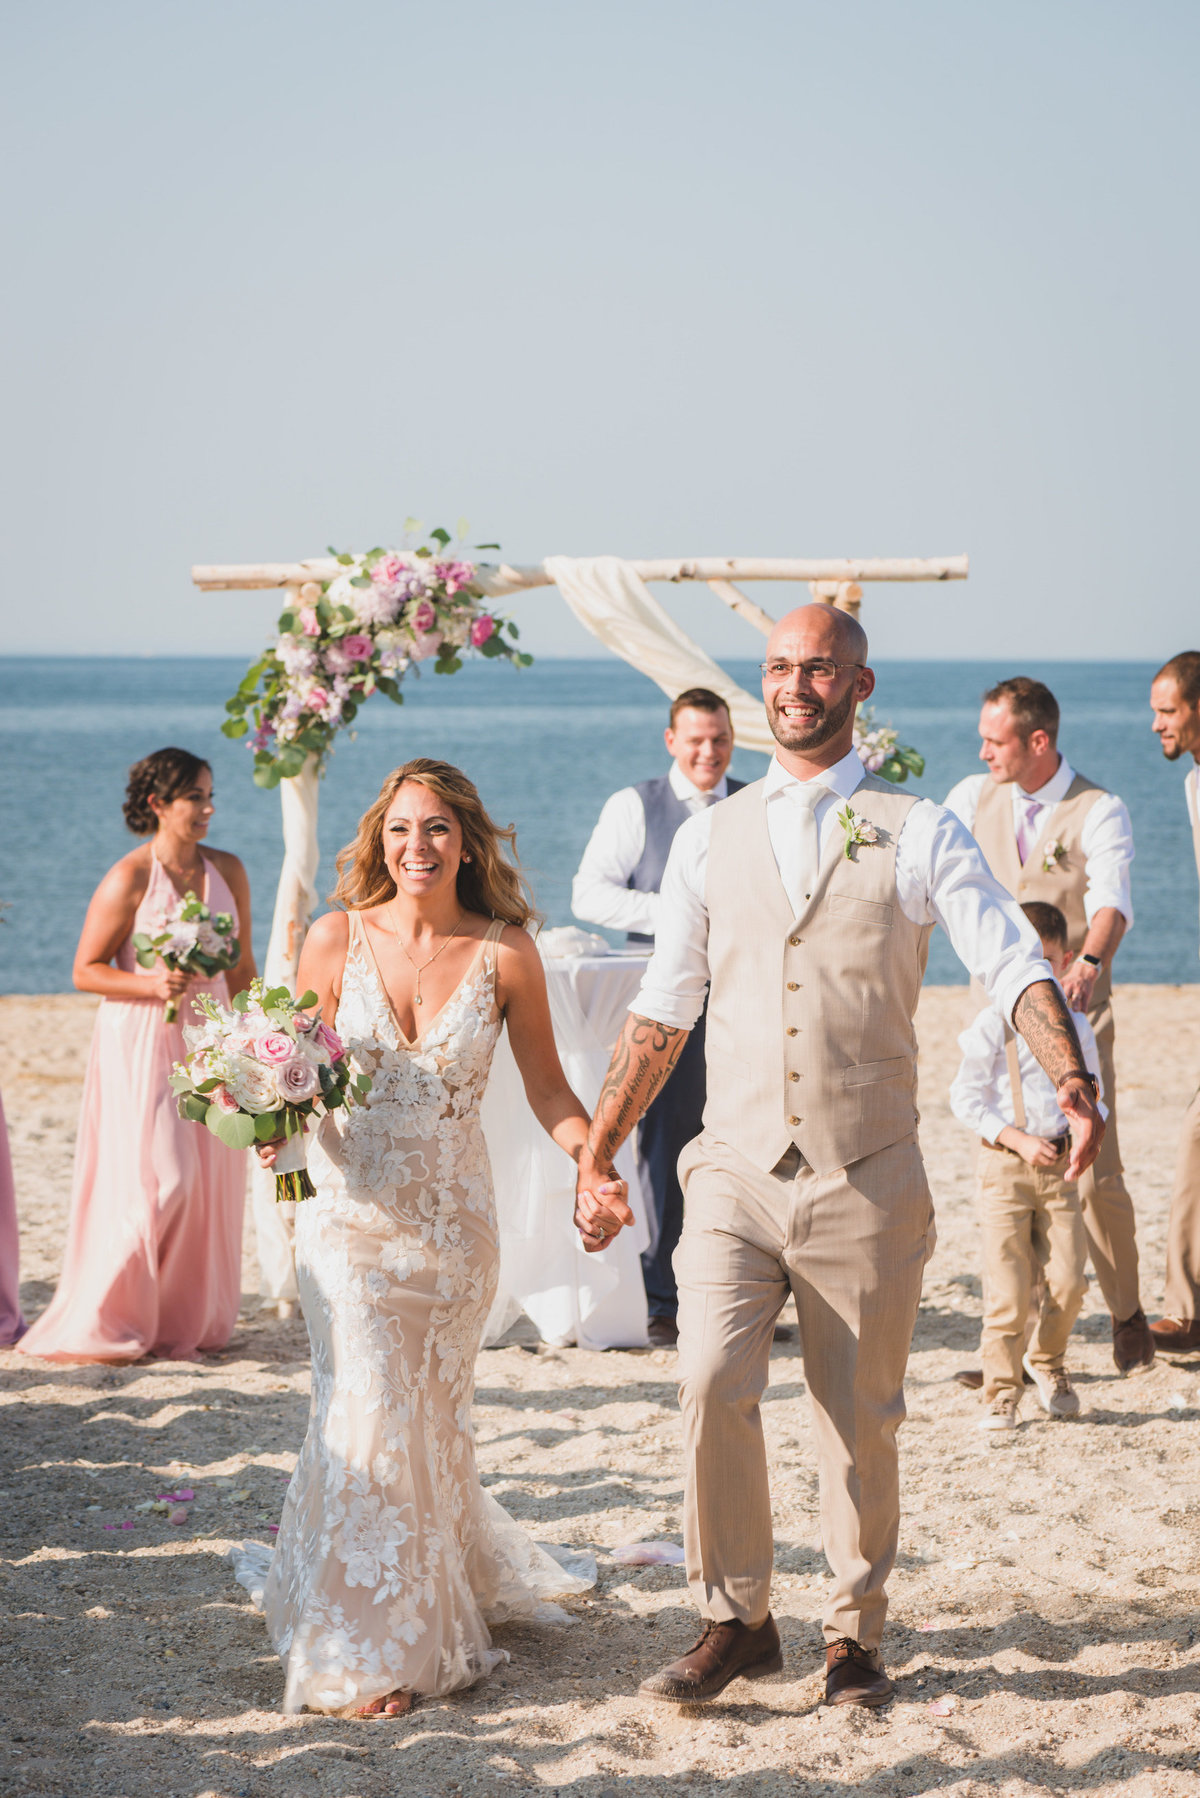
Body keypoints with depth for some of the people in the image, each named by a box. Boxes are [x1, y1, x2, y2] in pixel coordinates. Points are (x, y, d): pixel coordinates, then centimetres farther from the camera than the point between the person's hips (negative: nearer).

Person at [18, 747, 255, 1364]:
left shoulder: (227, 871, 6)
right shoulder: (128, 879, -10)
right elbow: (86, 971, -7)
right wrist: (152, 984, -21)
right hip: (139, 1041, -5)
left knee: (211, 1179, 4)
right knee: (157, 1180, -9)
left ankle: (190, 1319, 17)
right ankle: (111, 1321, 4)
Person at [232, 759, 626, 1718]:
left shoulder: (505, 952, -3)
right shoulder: (338, 939, -2)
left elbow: (547, 1087, 3)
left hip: (453, 1216, 1)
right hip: (352, 1208, 0)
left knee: (433, 1416, 10)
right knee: (367, 1412, -7)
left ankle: (433, 1605, 33)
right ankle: (369, 1648, 5)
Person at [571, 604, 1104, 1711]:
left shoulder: (918, 833, 2)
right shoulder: (709, 840, 10)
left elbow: (1015, 964, -9)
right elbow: (663, 1011, 15)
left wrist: (1071, 1078, -27)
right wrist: (596, 1153, 13)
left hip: (867, 1179, -1)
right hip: (736, 1173, 1)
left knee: (861, 1418, 5)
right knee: (712, 1385, -14)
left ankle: (856, 1633, 23)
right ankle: (737, 1621, 3)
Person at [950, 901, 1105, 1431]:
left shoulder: (1075, 1025, 7)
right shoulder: (992, 1024, -5)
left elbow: (1092, 1094, 17)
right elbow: (965, 1097, -6)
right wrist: (1018, 1140, -14)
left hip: (1059, 1166, 3)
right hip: (1004, 1165, -3)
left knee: (1067, 1280, 0)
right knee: (1007, 1289, -6)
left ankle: (1047, 1362, 28)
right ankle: (1001, 1392, 6)